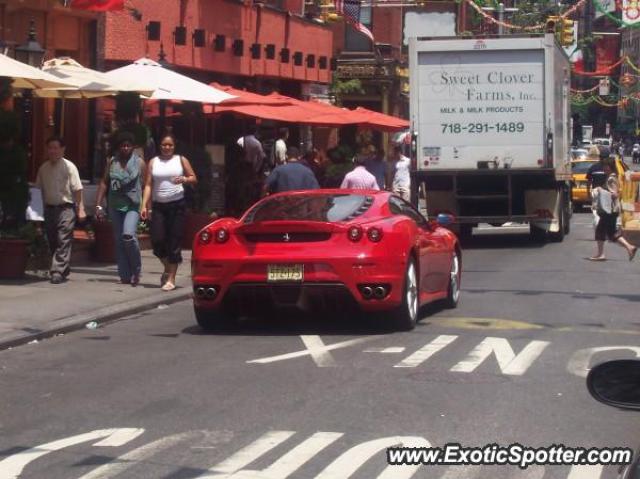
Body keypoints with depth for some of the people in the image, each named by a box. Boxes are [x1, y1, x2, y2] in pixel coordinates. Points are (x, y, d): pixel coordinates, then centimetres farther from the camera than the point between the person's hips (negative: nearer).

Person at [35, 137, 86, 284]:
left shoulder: (69, 167, -4)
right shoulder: (43, 168, 11)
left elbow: (77, 189, -7)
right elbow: (39, 189, 16)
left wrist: (81, 209, -11)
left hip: (65, 208, -6)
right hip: (49, 209, 6)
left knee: (63, 242, -11)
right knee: (52, 242, 8)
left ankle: (58, 272, -14)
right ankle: (64, 269, 20)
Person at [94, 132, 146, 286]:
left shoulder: (139, 163, 4)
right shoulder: (112, 162, 11)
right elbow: (104, 183, 10)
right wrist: (98, 205, 2)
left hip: (133, 206, -4)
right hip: (115, 206, 4)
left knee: (128, 235, -22)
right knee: (119, 241, 4)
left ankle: (136, 271, -5)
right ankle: (125, 276, 10)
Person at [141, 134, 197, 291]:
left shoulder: (181, 160, 7)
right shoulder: (153, 162, 9)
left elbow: (194, 178, 9)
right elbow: (148, 185, 5)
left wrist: (184, 179, -14)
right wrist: (144, 205, -5)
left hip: (177, 204, -2)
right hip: (158, 205, 2)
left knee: (174, 241, -4)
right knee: (157, 240, -6)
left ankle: (171, 278, 1)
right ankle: (167, 267, 22)